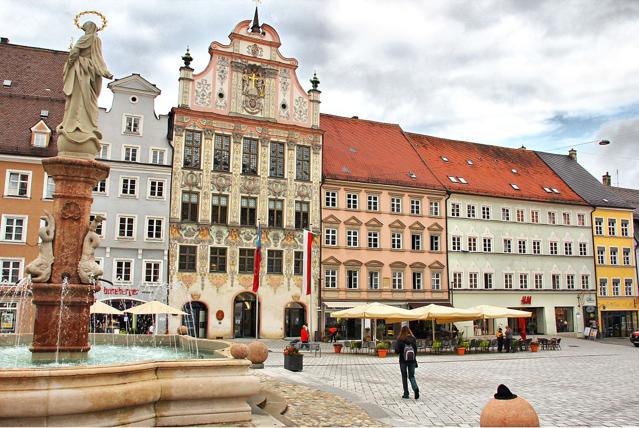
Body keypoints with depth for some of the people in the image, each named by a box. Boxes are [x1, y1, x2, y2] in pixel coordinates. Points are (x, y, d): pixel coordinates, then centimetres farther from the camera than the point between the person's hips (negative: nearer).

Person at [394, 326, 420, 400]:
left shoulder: (400, 340, -10)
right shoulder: (413, 339, -1)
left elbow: (397, 351, -12)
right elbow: (416, 350, 2)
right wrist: (414, 358, 11)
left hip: (403, 361, -2)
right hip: (412, 361, 2)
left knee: (404, 377, 11)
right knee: (411, 376, 12)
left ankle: (406, 394, 12)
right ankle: (415, 388, -15)